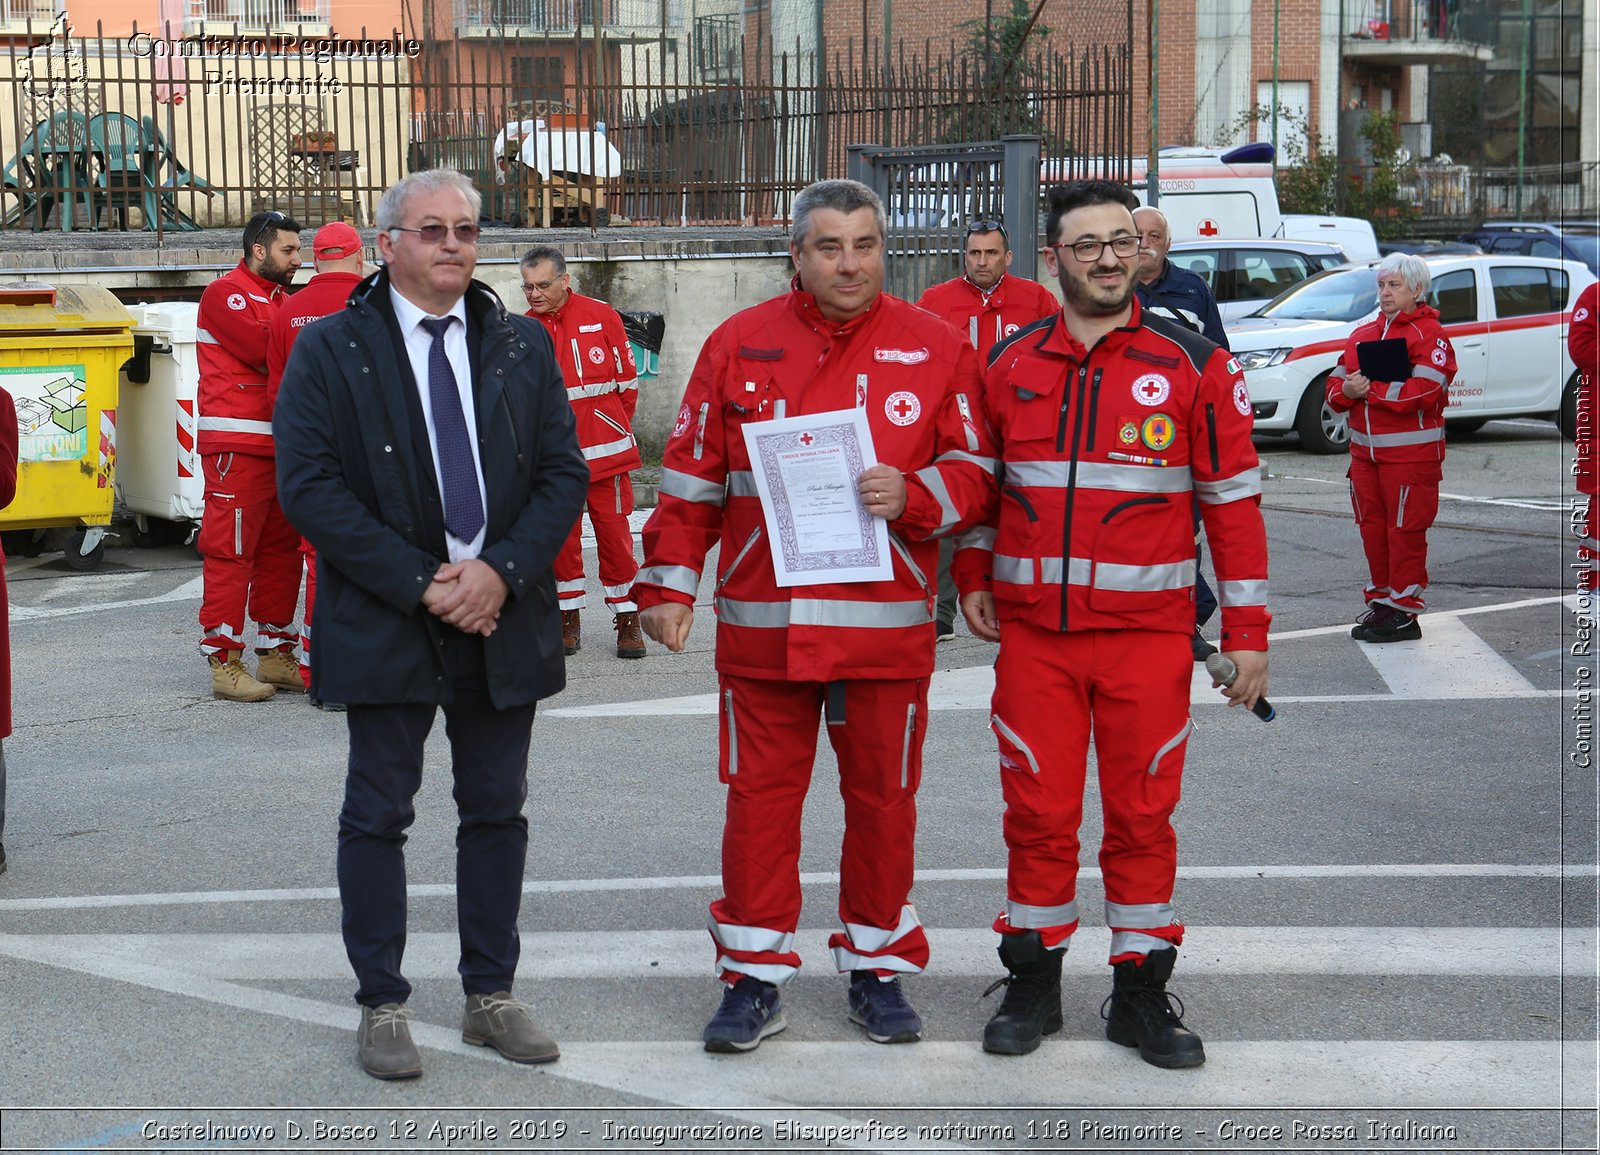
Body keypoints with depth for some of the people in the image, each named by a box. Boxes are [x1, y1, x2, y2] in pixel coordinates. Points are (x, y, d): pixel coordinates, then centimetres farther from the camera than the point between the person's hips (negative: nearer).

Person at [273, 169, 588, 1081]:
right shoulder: (330, 350, -2)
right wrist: (420, 584, -15)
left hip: (503, 619, 3)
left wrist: (501, 571, -12)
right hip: (385, 623, -3)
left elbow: (564, 473, 4)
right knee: (379, 817, 5)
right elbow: (310, 487, -9)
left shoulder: (525, 347, 8)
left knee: (497, 811, 10)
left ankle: (492, 996, 22)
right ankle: (382, 1006, 16)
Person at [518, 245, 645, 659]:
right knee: (560, 536, 6)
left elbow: (627, 379, 5)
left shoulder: (601, 316, 0)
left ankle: (627, 618, 11)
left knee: (614, 533, 1)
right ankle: (568, 616, 20)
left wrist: (614, 427, 8)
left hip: (605, 451, -1)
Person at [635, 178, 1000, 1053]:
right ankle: (755, 980, 15)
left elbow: (976, 471, 4)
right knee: (759, 797, 4)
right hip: (761, 621, 0)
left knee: (882, 798, 8)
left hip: (887, 623, 0)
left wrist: (914, 496, -15)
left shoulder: (935, 348, 3)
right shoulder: (739, 345, 4)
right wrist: (668, 586, 3)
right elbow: (692, 478, 7)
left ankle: (878, 971, 22)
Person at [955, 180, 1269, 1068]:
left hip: (1148, 631, -1)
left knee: (1142, 813, 5)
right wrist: (972, 573, 8)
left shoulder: (1191, 365, -1)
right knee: (1037, 812, 6)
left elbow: (1234, 497, 0)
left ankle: (1141, 991, 17)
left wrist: (1247, 631, -3)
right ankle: (1033, 983, 20)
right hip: (1032, 630, 2)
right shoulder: (1010, 364, 6)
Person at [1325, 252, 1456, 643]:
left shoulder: (1429, 334, -5)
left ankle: (1403, 610, -1)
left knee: (1405, 530, -5)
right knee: (1373, 529, 10)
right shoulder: (1362, 334, 17)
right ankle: (1380, 600, 20)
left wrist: (1371, 389, -18)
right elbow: (1335, 386, 13)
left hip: (1411, 453, -7)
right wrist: (1347, 391, -11)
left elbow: (1425, 391, -19)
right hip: (1364, 450, 7)